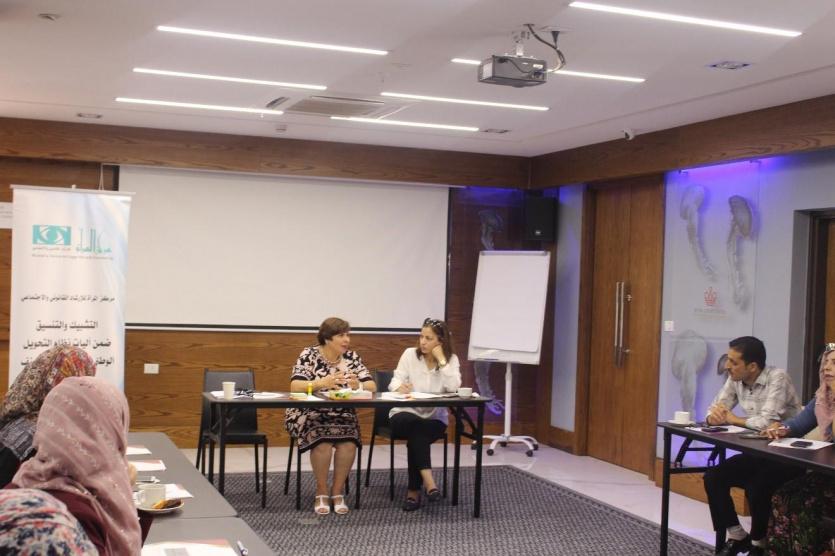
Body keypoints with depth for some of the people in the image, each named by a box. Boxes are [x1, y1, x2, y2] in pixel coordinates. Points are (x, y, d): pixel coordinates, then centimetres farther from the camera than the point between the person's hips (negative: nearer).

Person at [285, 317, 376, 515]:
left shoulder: (351, 357, 5)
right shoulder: (309, 355, -6)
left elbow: (371, 386, 1)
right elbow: (295, 386, -18)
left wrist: (358, 386, -23)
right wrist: (322, 383, -36)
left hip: (342, 415, 3)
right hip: (309, 414, -3)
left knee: (349, 440, -27)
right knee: (323, 440, -32)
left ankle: (337, 492, -8)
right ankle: (321, 492, -11)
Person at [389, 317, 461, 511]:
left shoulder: (451, 359, 0)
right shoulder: (410, 354, 1)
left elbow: (453, 387, -17)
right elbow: (395, 381, -6)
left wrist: (441, 360, -17)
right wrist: (399, 387, -29)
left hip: (435, 419, 0)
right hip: (405, 415, 0)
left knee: (418, 435, -32)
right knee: (415, 426, -35)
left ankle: (414, 491, -23)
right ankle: (428, 482, -41)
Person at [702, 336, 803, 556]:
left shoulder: (777, 378, -22)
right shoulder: (735, 380, 0)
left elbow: (766, 422, -31)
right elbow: (714, 411, 6)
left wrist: (733, 419, -14)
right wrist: (714, 415, -20)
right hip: (757, 452, 7)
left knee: (757, 487, -30)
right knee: (713, 477, -8)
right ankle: (737, 537, 7)